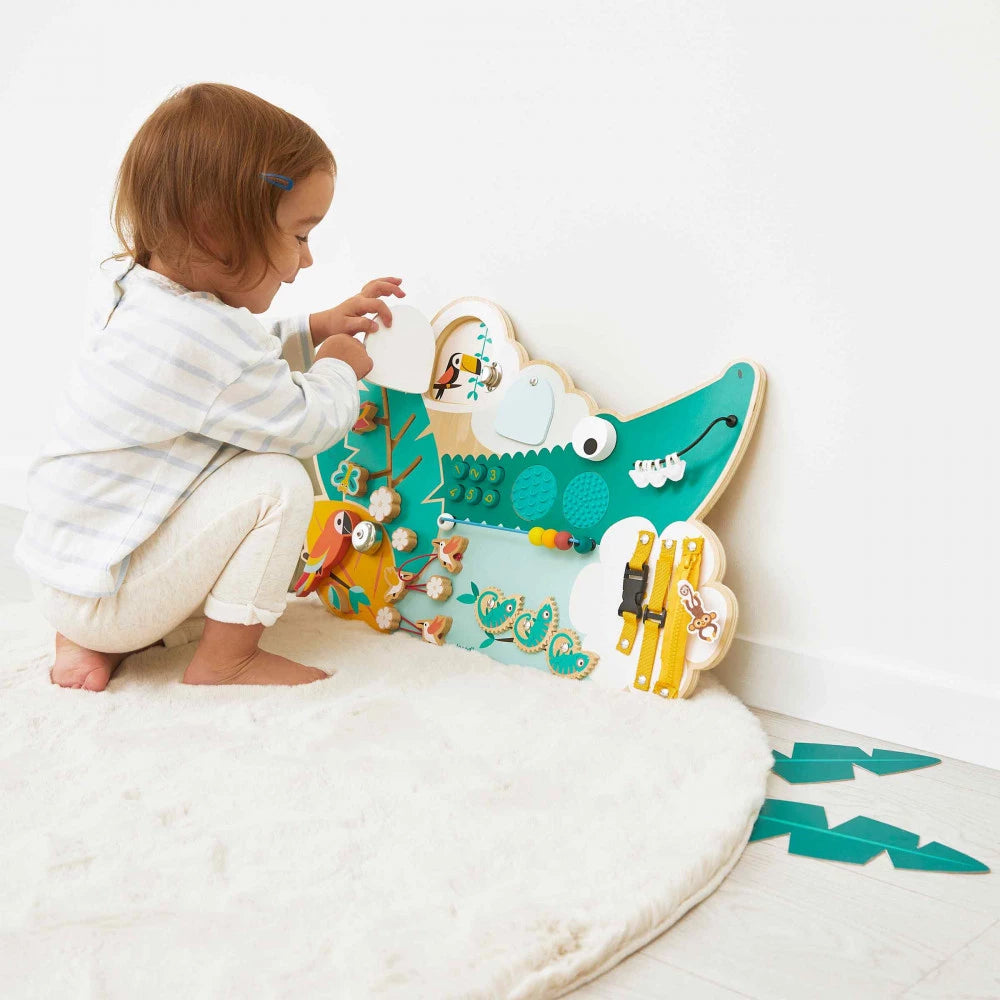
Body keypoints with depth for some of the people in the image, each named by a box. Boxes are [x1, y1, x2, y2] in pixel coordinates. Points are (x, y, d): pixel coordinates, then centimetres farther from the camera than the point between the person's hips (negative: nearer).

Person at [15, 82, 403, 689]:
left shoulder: (136, 291, 4)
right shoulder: (204, 334, -28)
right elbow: (306, 424, -16)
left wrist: (312, 330, 17)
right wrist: (337, 366, 4)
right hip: (101, 591, -9)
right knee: (279, 481, -17)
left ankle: (88, 637, 20)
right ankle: (226, 660, -2)